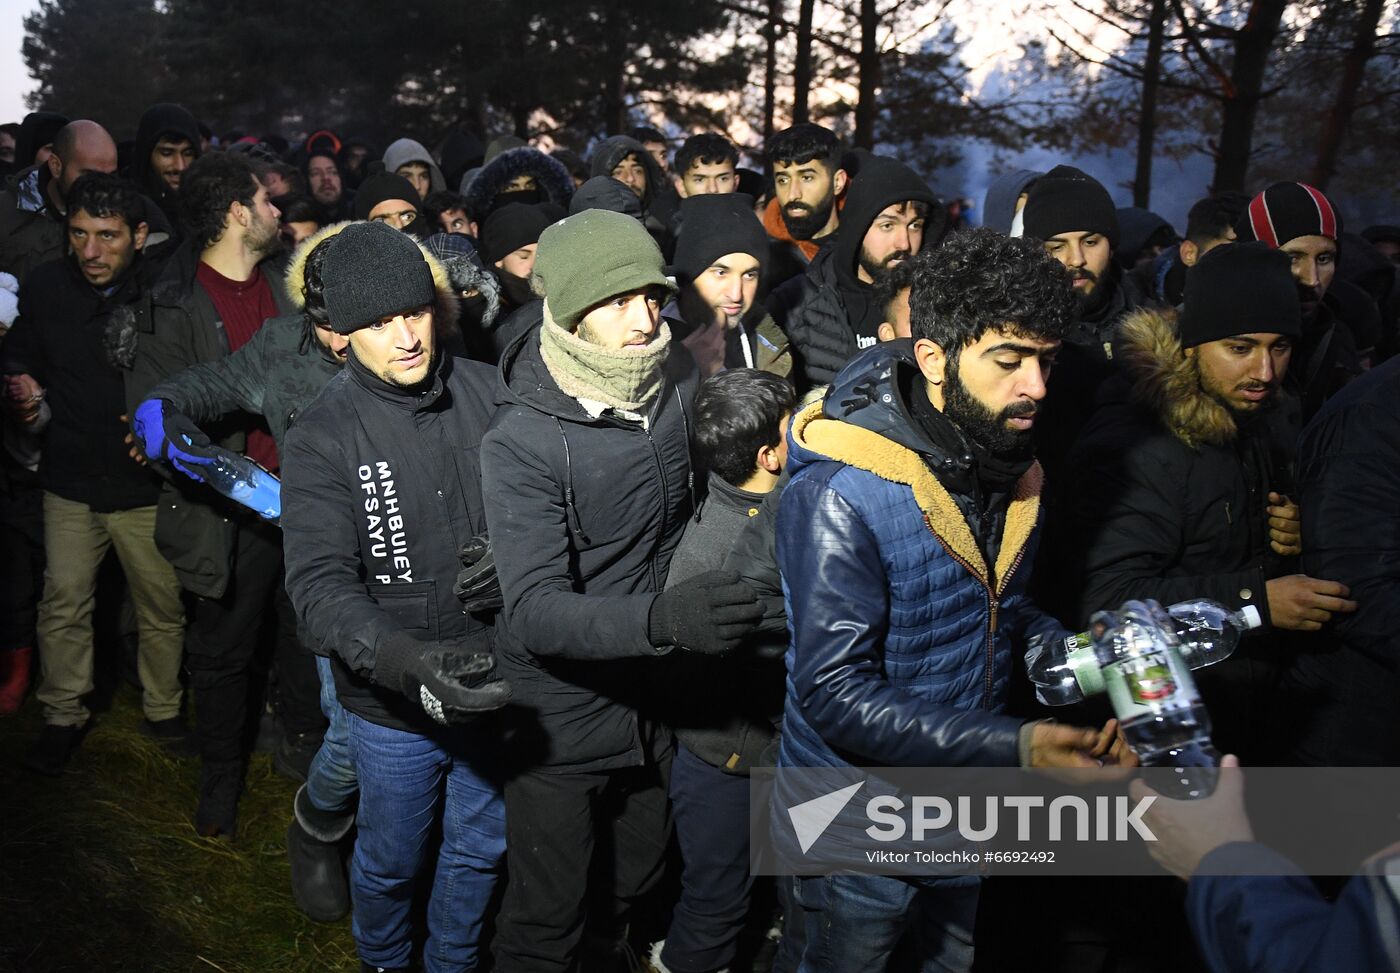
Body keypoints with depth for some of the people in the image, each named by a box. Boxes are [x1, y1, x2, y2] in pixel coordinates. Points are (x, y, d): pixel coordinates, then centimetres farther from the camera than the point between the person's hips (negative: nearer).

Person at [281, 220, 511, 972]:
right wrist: (404, 660, -39)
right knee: (392, 858, 19)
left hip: (492, 681, 3)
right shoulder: (321, 438, -15)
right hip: (392, 705, -2)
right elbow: (320, 586, -24)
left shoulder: (488, 393, -7)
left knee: (481, 847, 22)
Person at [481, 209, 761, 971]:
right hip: (562, 715, -5)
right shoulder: (520, 443, -24)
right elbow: (534, 612, -32)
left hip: (653, 694, 6)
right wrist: (661, 617, -47)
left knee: (636, 877, 27)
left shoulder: (679, 379, -8)